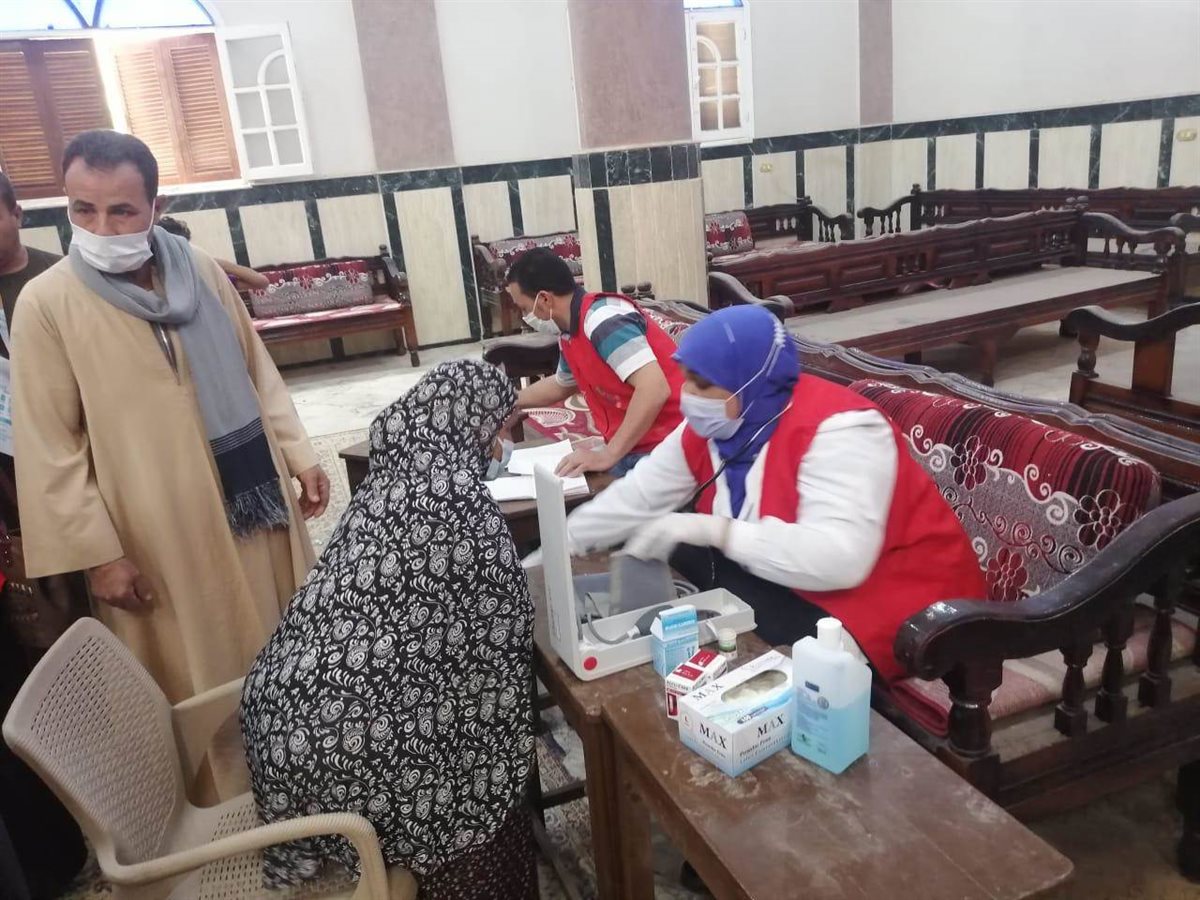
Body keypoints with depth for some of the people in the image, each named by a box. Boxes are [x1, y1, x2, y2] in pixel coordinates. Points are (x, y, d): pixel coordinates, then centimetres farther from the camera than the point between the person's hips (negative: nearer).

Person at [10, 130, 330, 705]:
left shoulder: (201, 272, 2)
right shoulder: (46, 304, -9)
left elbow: (257, 373, 10)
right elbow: (50, 451, -9)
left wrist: (299, 457, 5)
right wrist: (98, 553, -11)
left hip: (253, 503, 4)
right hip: (160, 535, -4)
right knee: (200, 682, 9)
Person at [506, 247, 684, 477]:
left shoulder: (603, 319, -19)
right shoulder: (571, 333, 10)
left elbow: (655, 389, -29)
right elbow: (561, 385, 31)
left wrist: (607, 455, -26)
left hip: (662, 450, -8)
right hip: (631, 448, 9)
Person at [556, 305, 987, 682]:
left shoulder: (837, 428, -28)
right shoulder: (709, 427, -3)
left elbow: (838, 558, -39)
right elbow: (635, 499, 3)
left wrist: (715, 531, -39)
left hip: (891, 602, -8)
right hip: (784, 579, 8)